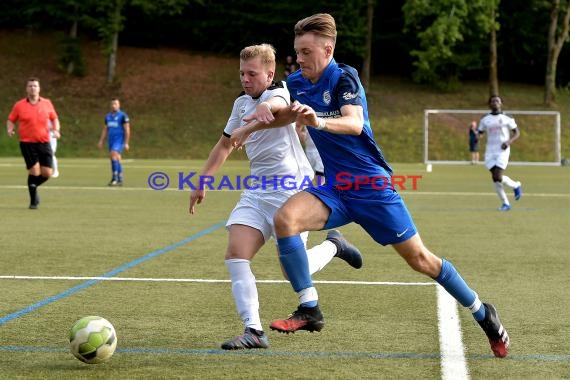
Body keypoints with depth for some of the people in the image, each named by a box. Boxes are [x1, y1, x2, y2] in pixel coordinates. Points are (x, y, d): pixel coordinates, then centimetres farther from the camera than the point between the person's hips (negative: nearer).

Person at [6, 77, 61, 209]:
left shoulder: (47, 103, 6)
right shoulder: (19, 105, 1)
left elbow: (54, 118, 17)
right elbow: (11, 120, 9)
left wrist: (56, 130, -1)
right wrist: (10, 129, -12)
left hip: (44, 143, 3)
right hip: (27, 143, -3)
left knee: (47, 173, -2)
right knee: (34, 171, -12)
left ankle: (33, 186, 29)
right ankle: (33, 201, 5)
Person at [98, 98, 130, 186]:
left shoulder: (123, 116, -6)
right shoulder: (108, 116, 14)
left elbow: (127, 130, -8)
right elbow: (105, 129, 19)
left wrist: (126, 143, -13)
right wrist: (101, 141, 12)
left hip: (119, 139, -7)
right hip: (111, 140, 7)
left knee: (114, 155, -22)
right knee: (117, 160, 8)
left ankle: (115, 178, -22)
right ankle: (119, 180, 11)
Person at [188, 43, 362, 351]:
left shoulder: (280, 92, -10)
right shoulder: (242, 103, 13)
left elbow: (277, 103, -37)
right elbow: (224, 145, 26)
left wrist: (265, 106, -61)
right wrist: (201, 182, 22)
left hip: (290, 190, -7)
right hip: (257, 192, 7)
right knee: (235, 254, -13)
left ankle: (333, 245, 25)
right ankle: (254, 331, -13)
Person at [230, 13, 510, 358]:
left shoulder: (345, 78, -15)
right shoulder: (297, 83, 3)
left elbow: (355, 123, -33)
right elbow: (288, 114, 27)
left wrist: (319, 122, -52)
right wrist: (256, 124, 10)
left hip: (372, 186, -5)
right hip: (335, 189, 5)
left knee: (419, 258, 1)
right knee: (285, 218, -24)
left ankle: (483, 313, 22)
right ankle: (310, 310, -18)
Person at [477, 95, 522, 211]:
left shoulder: (507, 119, 1)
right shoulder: (485, 120, 9)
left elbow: (517, 133, 5)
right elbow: (480, 133, 14)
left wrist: (509, 142, -13)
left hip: (502, 151, -3)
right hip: (490, 152, 3)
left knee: (498, 177, -15)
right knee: (495, 178, -2)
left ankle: (516, 185, 15)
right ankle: (505, 203, 11)